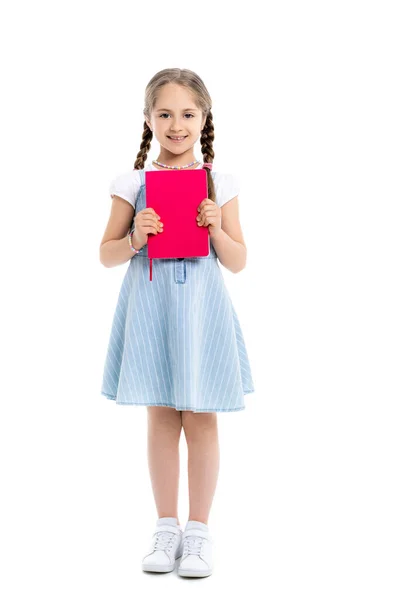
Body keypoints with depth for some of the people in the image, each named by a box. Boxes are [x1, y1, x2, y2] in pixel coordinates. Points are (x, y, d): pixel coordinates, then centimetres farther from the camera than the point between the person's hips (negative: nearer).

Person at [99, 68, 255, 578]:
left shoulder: (219, 185, 3)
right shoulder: (133, 183, 2)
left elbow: (238, 263, 5)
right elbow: (106, 256, 4)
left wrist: (216, 229, -13)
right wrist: (135, 237, -15)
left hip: (201, 308, 0)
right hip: (149, 306, 0)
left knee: (201, 419, 4)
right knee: (161, 418, 8)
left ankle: (198, 529, 17)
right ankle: (166, 525, 22)